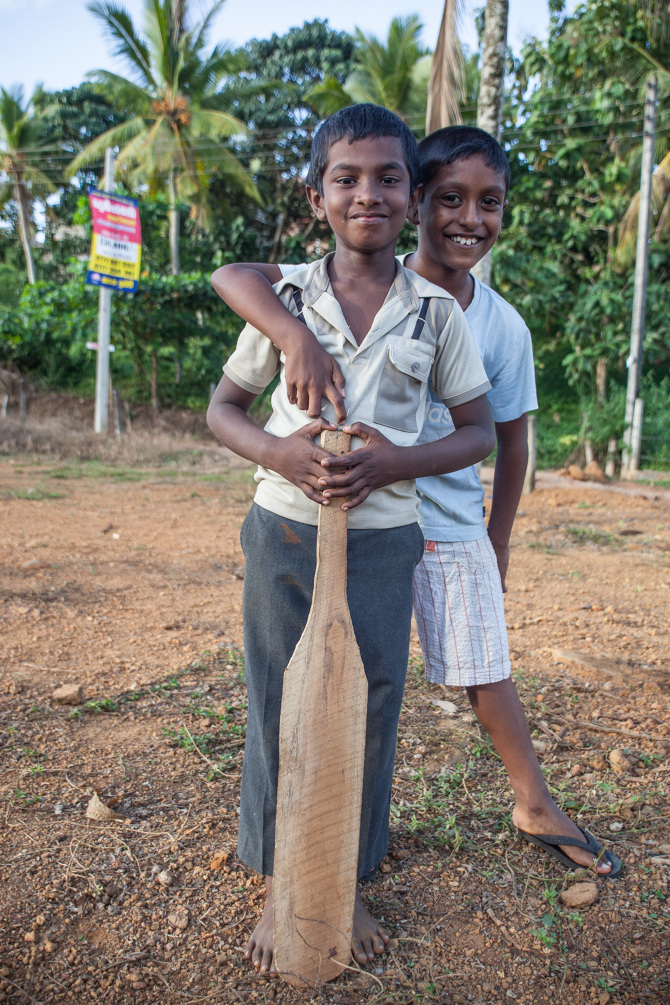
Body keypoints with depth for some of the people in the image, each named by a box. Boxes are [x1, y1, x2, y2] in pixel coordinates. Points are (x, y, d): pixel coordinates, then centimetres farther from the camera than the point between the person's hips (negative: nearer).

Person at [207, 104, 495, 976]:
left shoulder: (437, 310, 0)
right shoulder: (283, 296, 0)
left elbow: (479, 431, 3)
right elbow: (223, 405, 6)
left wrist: (392, 462, -16)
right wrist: (277, 452, -16)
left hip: (383, 542, 0)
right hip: (285, 534, 0)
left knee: (367, 714, 10)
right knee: (279, 711, 9)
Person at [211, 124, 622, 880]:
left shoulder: (503, 326, -6)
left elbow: (510, 441, 4)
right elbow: (233, 276, -25)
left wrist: (498, 540, 9)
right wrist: (298, 337, -44)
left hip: (454, 530, 2)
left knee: (486, 673, 13)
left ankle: (535, 806, 37)